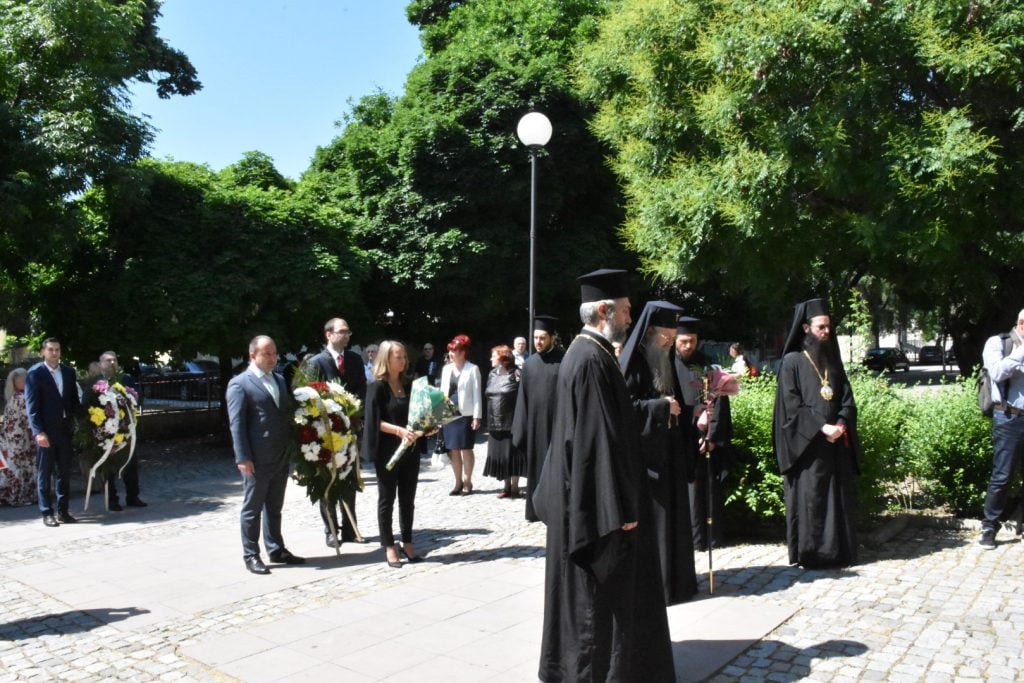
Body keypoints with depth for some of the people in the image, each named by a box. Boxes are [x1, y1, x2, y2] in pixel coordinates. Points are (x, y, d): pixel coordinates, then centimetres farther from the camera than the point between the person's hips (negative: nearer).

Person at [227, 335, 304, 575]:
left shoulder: (280, 380, 14)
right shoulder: (240, 383, -6)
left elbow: (290, 411, 17)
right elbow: (237, 423, -11)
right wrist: (243, 457, -16)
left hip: (281, 457, 6)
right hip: (257, 460, -6)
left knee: (274, 508, 16)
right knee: (252, 508, 5)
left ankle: (276, 550, 26)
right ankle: (251, 555, 16)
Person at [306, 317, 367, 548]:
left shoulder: (355, 359, 7)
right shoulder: (316, 362, -8)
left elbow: (362, 389, 6)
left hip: (350, 425, 5)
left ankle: (350, 529, 21)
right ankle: (331, 531, 13)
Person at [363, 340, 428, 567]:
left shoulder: (408, 384, 9)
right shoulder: (377, 386, -7)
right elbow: (374, 421, -14)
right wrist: (399, 431, -25)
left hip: (410, 450, 5)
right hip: (388, 451, -5)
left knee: (408, 499, 10)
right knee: (387, 499, 5)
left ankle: (407, 544, 20)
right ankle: (389, 547, 13)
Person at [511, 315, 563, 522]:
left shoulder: (564, 360, -5)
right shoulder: (529, 364, 8)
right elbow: (523, 398, 8)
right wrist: (520, 428, 4)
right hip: (535, 424, 4)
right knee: (536, 465, 11)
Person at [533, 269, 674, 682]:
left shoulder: (585, 351, 12)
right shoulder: (592, 359, -21)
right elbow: (598, 437, -24)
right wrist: (619, 508, -20)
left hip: (584, 495, 11)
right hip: (597, 499, -11)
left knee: (591, 594, 20)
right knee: (598, 593, 2)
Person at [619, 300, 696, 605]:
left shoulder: (664, 362, 13)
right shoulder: (633, 362, -12)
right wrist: (661, 406, -18)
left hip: (667, 454, 8)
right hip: (643, 452, -8)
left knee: (670, 516, 12)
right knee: (647, 518, -2)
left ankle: (672, 578, 23)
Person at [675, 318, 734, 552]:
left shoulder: (707, 364, 6)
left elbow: (719, 401, 1)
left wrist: (712, 435, -9)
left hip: (706, 438, 1)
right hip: (680, 440, -1)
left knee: (711, 488, 6)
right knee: (690, 489, 0)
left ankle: (713, 536, 17)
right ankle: (694, 538, 8)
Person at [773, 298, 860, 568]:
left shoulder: (833, 360, 13)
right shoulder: (792, 361, -4)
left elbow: (848, 399, 9)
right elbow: (791, 405, -11)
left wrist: (841, 425, -9)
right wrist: (821, 427, -18)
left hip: (836, 444, 5)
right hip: (807, 445, -5)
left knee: (839, 498, 8)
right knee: (809, 499, -3)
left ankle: (840, 551, 17)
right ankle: (809, 553, 5)